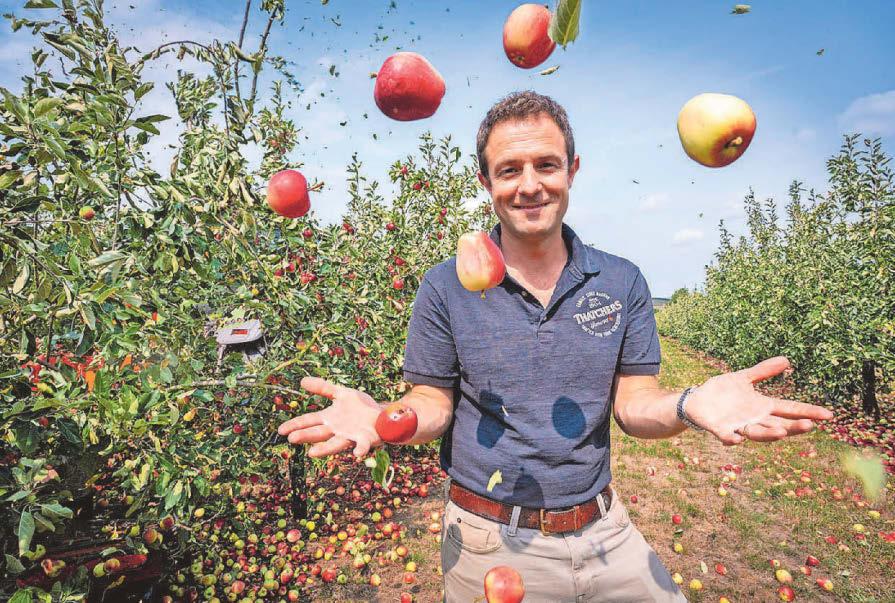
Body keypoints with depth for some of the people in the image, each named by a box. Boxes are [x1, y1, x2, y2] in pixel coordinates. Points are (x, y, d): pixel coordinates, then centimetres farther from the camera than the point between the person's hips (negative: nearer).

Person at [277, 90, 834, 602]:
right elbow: (433, 404, -4)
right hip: (493, 541, -1)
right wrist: (384, 418, -26)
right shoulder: (446, 287, -9)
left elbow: (633, 404, -3)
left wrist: (688, 405, -24)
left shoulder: (623, 282, -3)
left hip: (605, 531, 2)